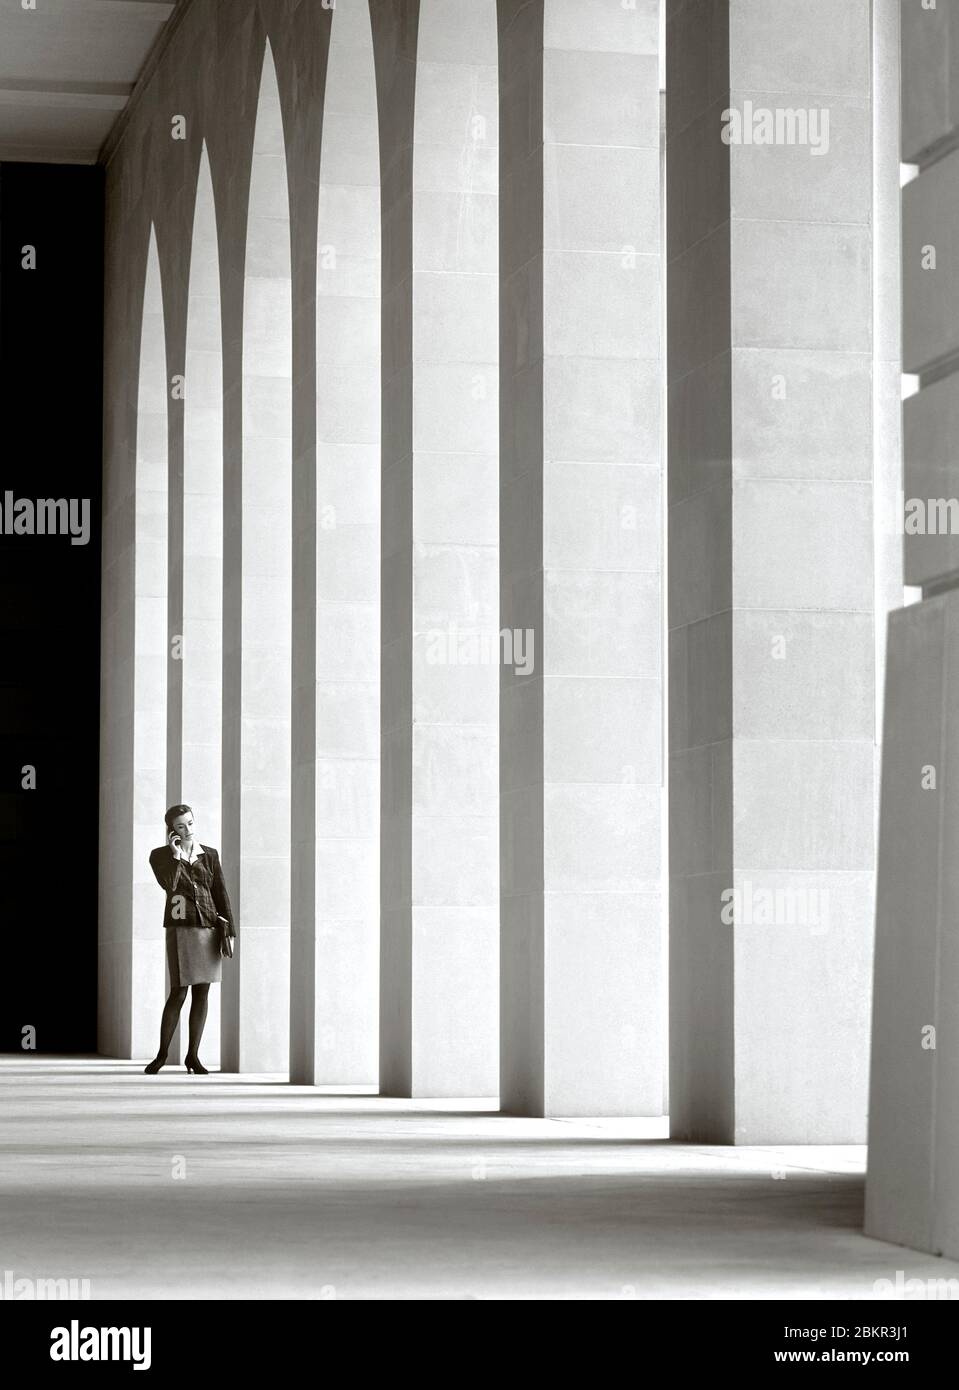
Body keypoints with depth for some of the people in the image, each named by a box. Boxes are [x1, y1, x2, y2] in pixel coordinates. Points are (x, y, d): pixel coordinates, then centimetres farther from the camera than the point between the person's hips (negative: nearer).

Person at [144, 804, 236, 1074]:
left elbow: (221, 894, 7)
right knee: (178, 993, -8)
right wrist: (177, 855, -15)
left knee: (202, 993, 3)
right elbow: (168, 885, -17)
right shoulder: (160, 856, 1)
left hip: (210, 929, 3)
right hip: (180, 928, -3)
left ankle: (193, 1056, 11)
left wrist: (230, 931, 1)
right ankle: (162, 1054, 5)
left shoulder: (210, 855, 9)